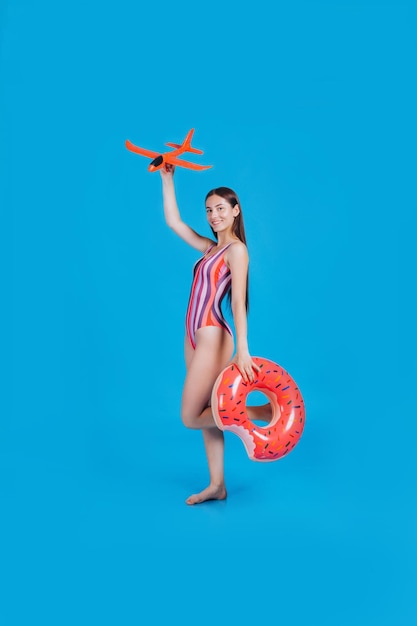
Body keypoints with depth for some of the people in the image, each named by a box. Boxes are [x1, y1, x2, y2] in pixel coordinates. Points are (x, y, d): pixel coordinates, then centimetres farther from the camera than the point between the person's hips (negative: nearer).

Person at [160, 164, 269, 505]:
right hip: (194, 337, 8)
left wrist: (242, 348, -26)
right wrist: (167, 178, 16)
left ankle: (264, 412, 0)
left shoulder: (237, 250, -9)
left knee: (191, 417, -5)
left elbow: (239, 301, -18)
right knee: (206, 413, 9)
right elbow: (173, 221, 19)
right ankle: (217, 485, 17)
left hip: (214, 338, -8)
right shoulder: (210, 247, 14)